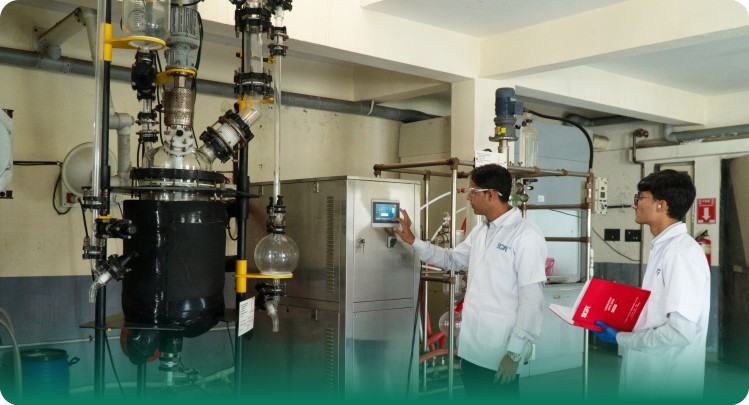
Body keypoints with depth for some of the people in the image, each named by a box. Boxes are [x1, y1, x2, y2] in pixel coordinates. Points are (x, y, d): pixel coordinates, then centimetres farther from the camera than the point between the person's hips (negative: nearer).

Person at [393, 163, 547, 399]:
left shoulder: (527, 236, -15)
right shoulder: (479, 232, 11)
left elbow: (531, 300, -17)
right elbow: (451, 259, 25)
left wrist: (515, 353, -18)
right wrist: (413, 241, 16)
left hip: (500, 354, -8)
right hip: (471, 347, 8)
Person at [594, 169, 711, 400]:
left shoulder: (682, 253, -21)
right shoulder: (662, 247, 7)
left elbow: (682, 331, -25)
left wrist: (621, 338, -15)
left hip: (668, 381, -8)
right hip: (648, 372, 8)